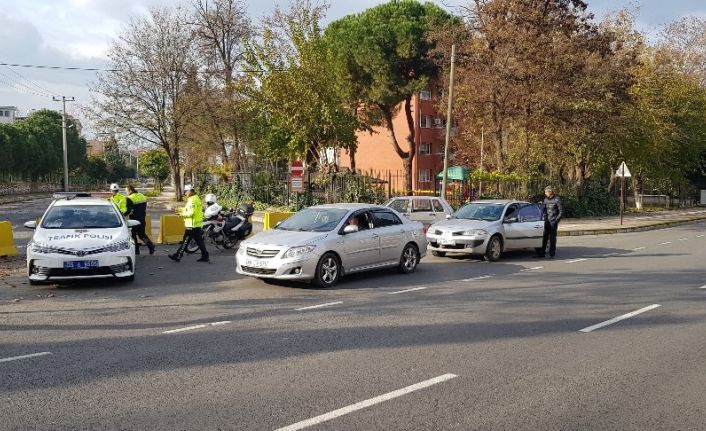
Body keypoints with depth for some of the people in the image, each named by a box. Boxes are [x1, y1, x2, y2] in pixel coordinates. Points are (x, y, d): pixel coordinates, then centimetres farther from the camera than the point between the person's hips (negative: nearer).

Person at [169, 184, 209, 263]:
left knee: (185, 241, -2)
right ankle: (205, 256, 11)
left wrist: (181, 214, -10)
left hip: (192, 225, -10)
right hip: (197, 224, 10)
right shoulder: (196, 198, 15)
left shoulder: (192, 200, -16)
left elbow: (191, 213, -23)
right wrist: (180, 209, 15)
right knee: (199, 241, 11)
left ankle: (178, 256, 6)